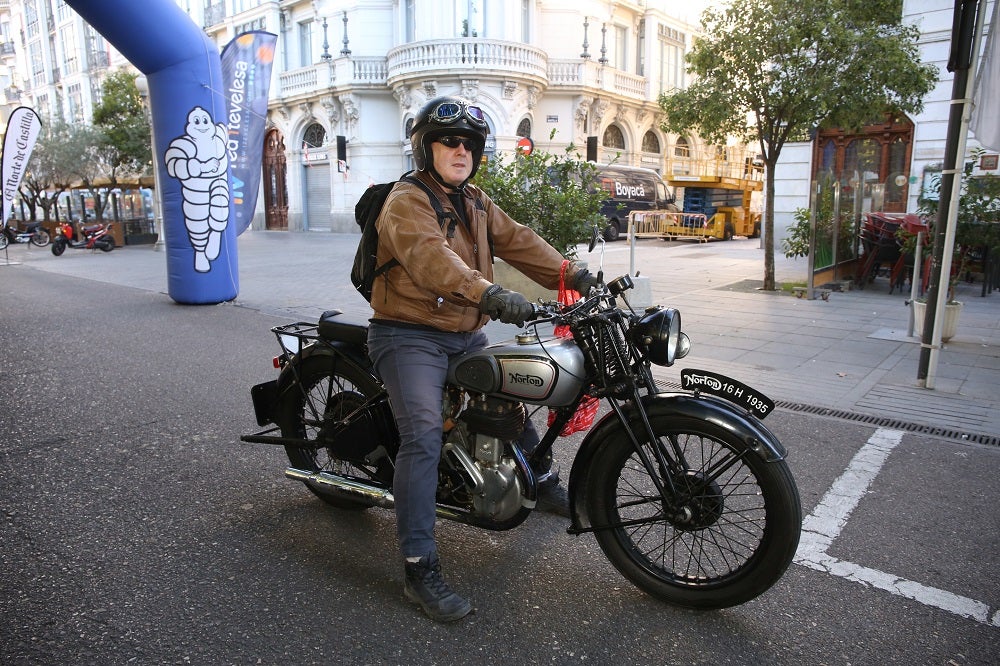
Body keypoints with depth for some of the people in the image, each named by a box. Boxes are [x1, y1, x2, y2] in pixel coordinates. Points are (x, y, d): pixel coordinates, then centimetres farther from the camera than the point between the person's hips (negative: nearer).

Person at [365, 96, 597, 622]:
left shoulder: (477, 203, 16)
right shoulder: (406, 202, -11)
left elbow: (518, 240, 4)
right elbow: (430, 256, -31)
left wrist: (573, 276, -11)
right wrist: (489, 294, -48)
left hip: (466, 336, 8)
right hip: (410, 337, -8)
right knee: (425, 436, -22)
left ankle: (540, 479, 44)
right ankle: (420, 570, -16)